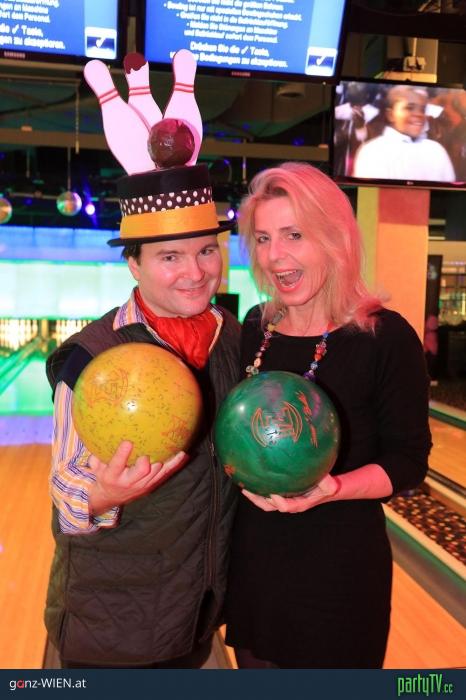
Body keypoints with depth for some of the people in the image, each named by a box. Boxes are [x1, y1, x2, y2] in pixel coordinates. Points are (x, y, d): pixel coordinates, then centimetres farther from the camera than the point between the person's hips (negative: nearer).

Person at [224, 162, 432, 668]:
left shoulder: (386, 336, -15)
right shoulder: (256, 327, 0)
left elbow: (408, 462, -12)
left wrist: (333, 489, -27)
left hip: (339, 568, -4)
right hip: (255, 558, 5)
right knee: (256, 661, 23)